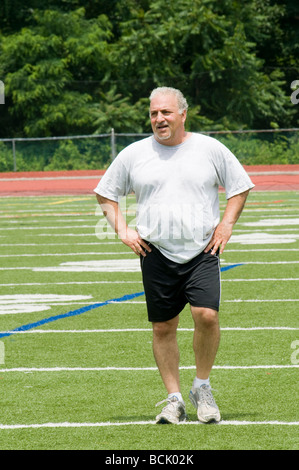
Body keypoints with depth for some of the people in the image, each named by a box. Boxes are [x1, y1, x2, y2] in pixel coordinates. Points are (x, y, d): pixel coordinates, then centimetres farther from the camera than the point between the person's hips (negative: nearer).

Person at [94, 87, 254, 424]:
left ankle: (202, 387, 3)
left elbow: (239, 187, 14)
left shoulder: (210, 149, 4)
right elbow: (105, 194, 16)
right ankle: (174, 400, 14)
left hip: (202, 251, -1)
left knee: (207, 315, -18)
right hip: (156, 254, 1)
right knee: (163, 327, 2)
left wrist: (226, 225, 3)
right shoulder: (133, 155, 5)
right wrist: (122, 231, 4)